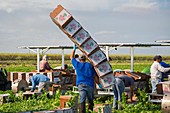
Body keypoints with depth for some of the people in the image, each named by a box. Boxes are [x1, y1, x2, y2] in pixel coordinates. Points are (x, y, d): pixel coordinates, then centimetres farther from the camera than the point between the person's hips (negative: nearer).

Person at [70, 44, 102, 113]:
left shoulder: (77, 64, 8)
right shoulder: (90, 65, 7)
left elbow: (71, 57, 25)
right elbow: (95, 76, 6)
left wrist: (74, 49, 34)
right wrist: (99, 84, 12)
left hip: (81, 84, 0)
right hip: (89, 84, 0)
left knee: (82, 100, -8)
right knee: (90, 100, 9)